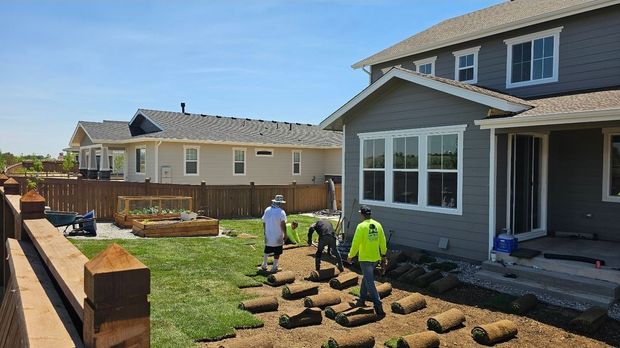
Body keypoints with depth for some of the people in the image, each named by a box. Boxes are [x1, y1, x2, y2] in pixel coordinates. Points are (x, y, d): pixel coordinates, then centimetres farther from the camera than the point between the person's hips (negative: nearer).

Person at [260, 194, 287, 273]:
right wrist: (285, 234, -14)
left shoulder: (267, 210, 1)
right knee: (277, 253, 8)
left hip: (268, 236, 5)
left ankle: (264, 265, 30)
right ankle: (274, 268, 12)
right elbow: (283, 224, -23)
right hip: (278, 237, -5)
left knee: (267, 251, 22)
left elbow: (264, 222, 8)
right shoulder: (281, 212, -16)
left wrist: (265, 232, 20)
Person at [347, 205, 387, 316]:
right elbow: (382, 241, 9)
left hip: (365, 259, -7)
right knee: (365, 278, 23)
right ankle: (362, 300, 33)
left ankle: (378, 306, -7)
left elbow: (356, 243, -16)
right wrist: (383, 254, 23)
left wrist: (350, 256, -3)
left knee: (369, 283, -3)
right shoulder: (378, 225, 1)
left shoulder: (361, 226, -17)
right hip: (375, 257, 7)